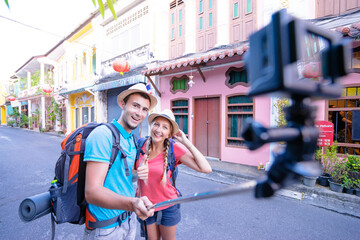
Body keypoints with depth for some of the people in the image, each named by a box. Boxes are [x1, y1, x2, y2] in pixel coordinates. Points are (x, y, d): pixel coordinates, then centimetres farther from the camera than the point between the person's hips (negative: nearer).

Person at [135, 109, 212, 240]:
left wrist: (186, 142, -28)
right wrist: (137, 174, -19)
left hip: (167, 206, -1)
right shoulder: (141, 145, -13)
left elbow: (206, 169, -29)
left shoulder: (174, 149, -20)